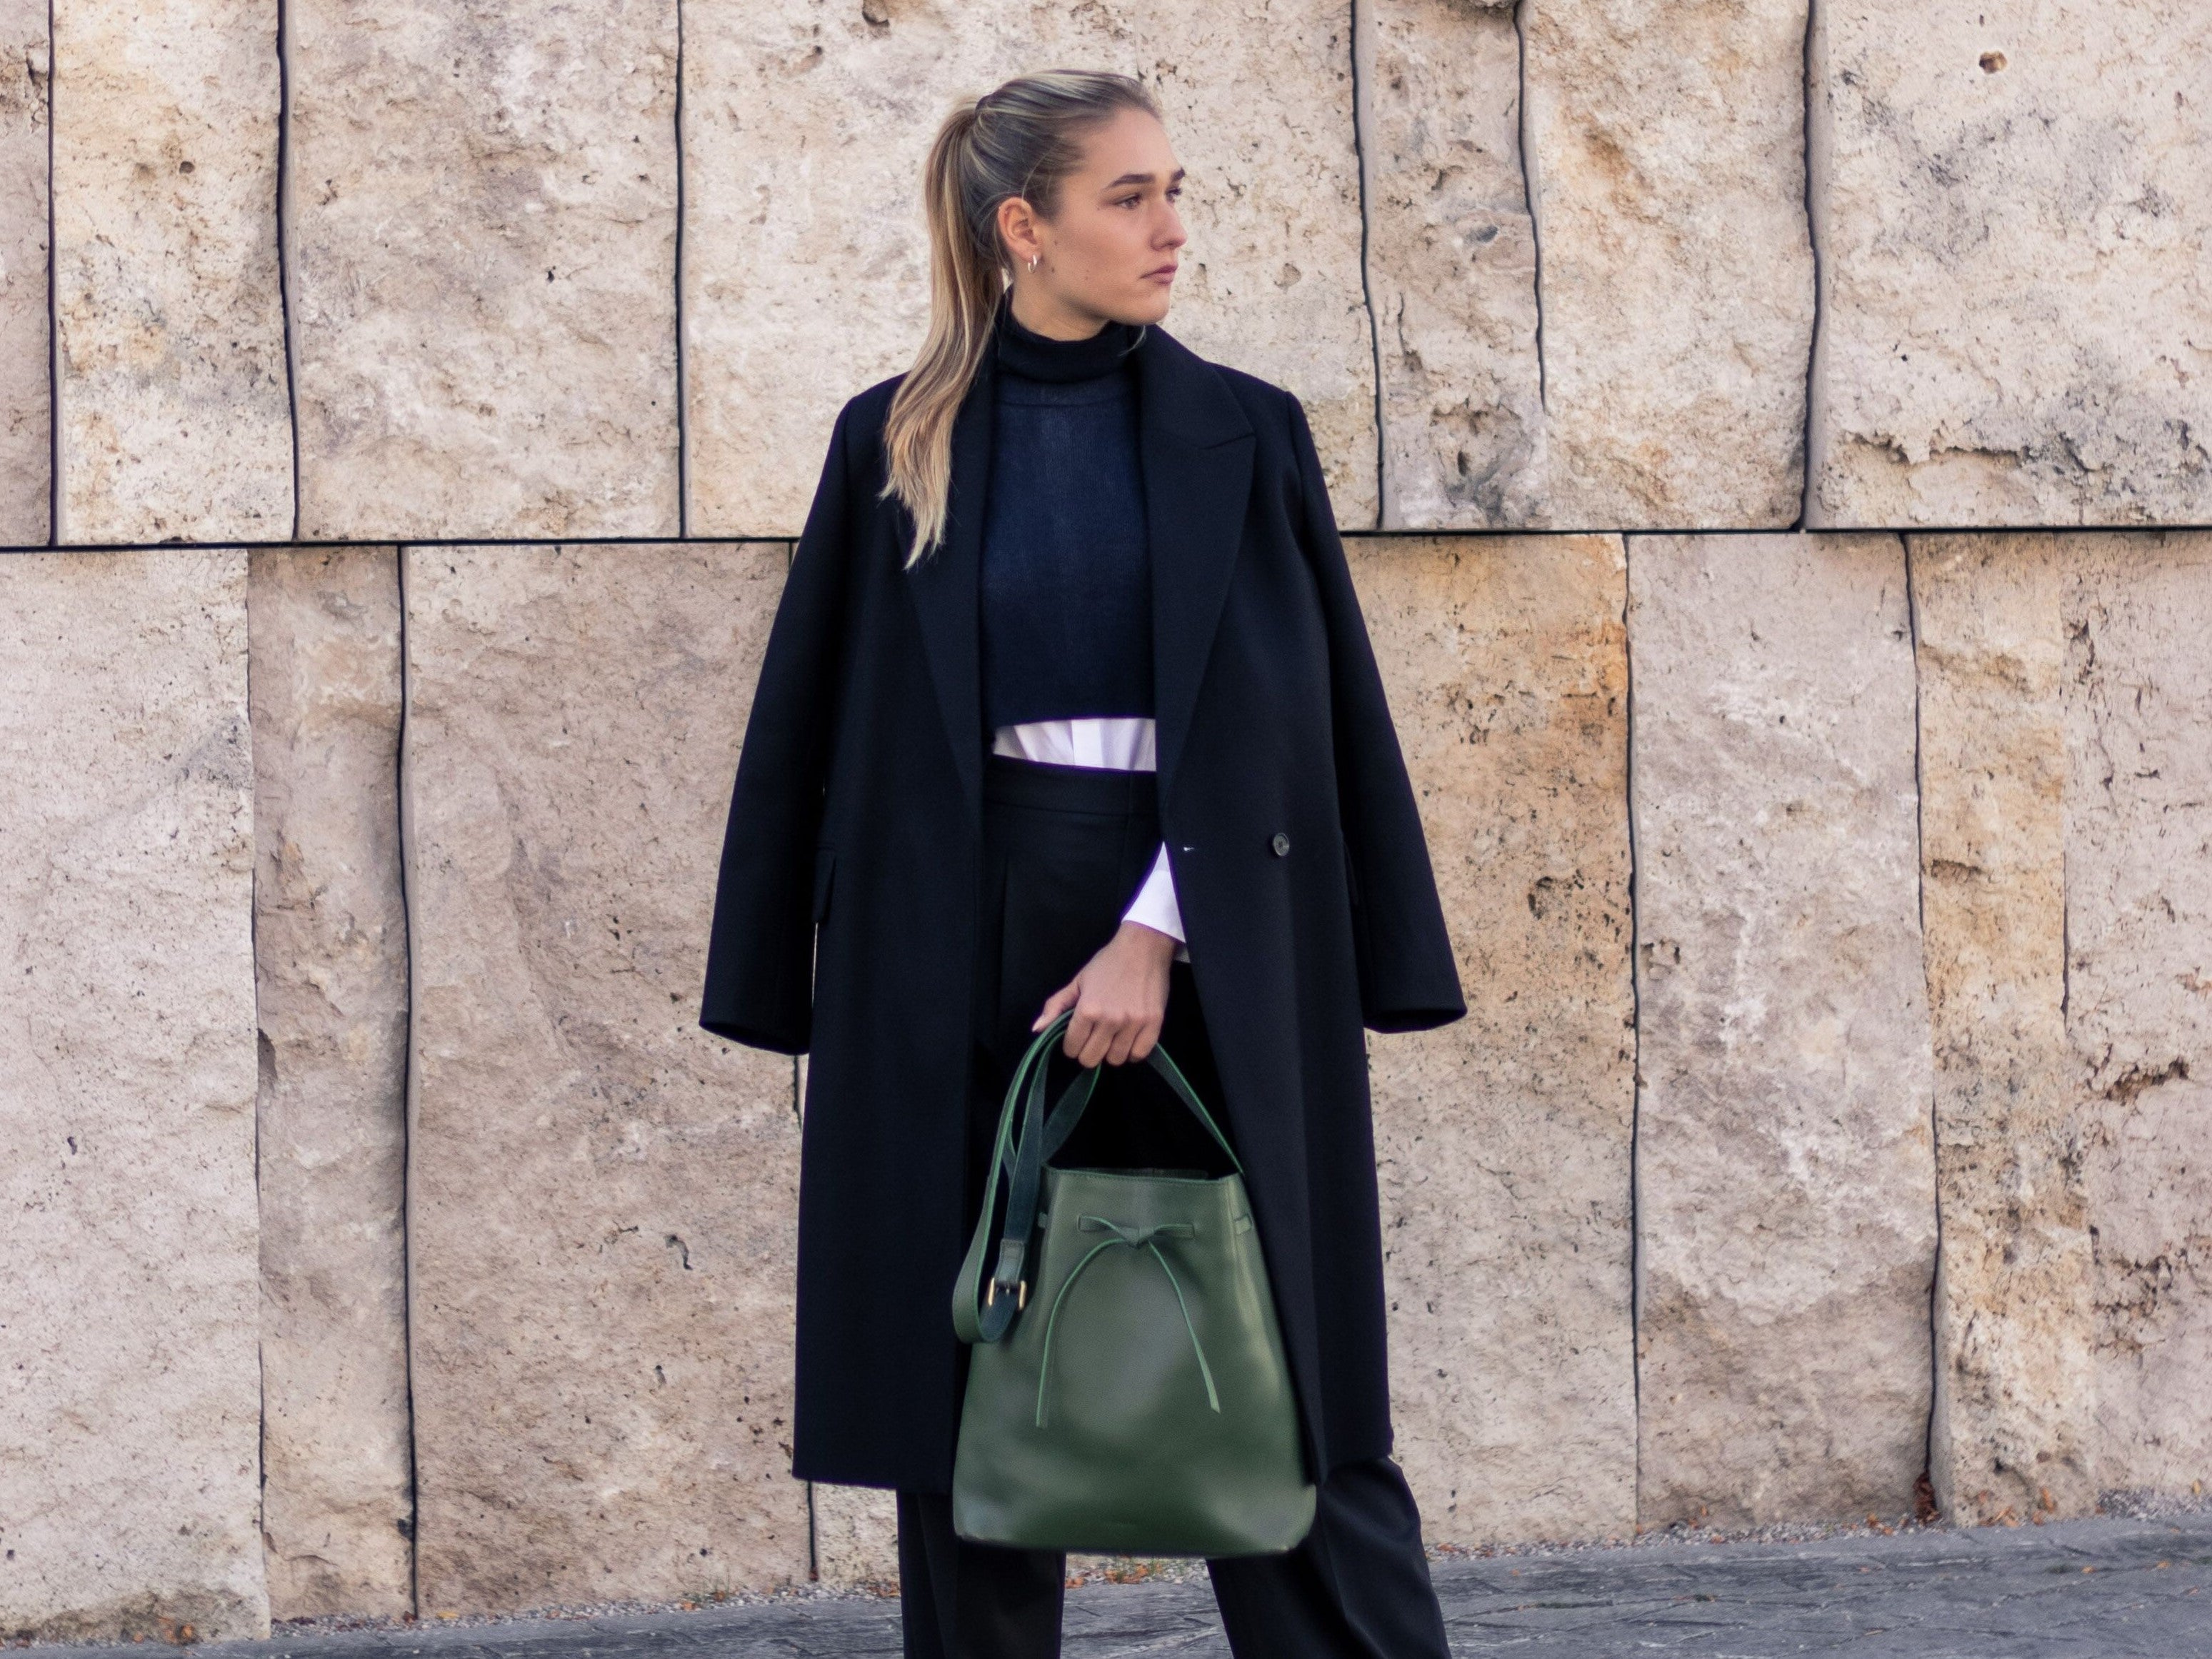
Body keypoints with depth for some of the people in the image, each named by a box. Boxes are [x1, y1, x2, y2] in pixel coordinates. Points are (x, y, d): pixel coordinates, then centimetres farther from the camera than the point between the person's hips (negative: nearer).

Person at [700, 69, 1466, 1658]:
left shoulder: (1244, 437, 3)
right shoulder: (899, 447, 4)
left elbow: (1280, 712, -4)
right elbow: (827, 723, 6)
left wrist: (1158, 931, -15)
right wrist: (817, 979, 2)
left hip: (1203, 931, 0)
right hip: (967, 941, 1)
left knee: (1277, 1375, -2)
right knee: (975, 1386, 4)